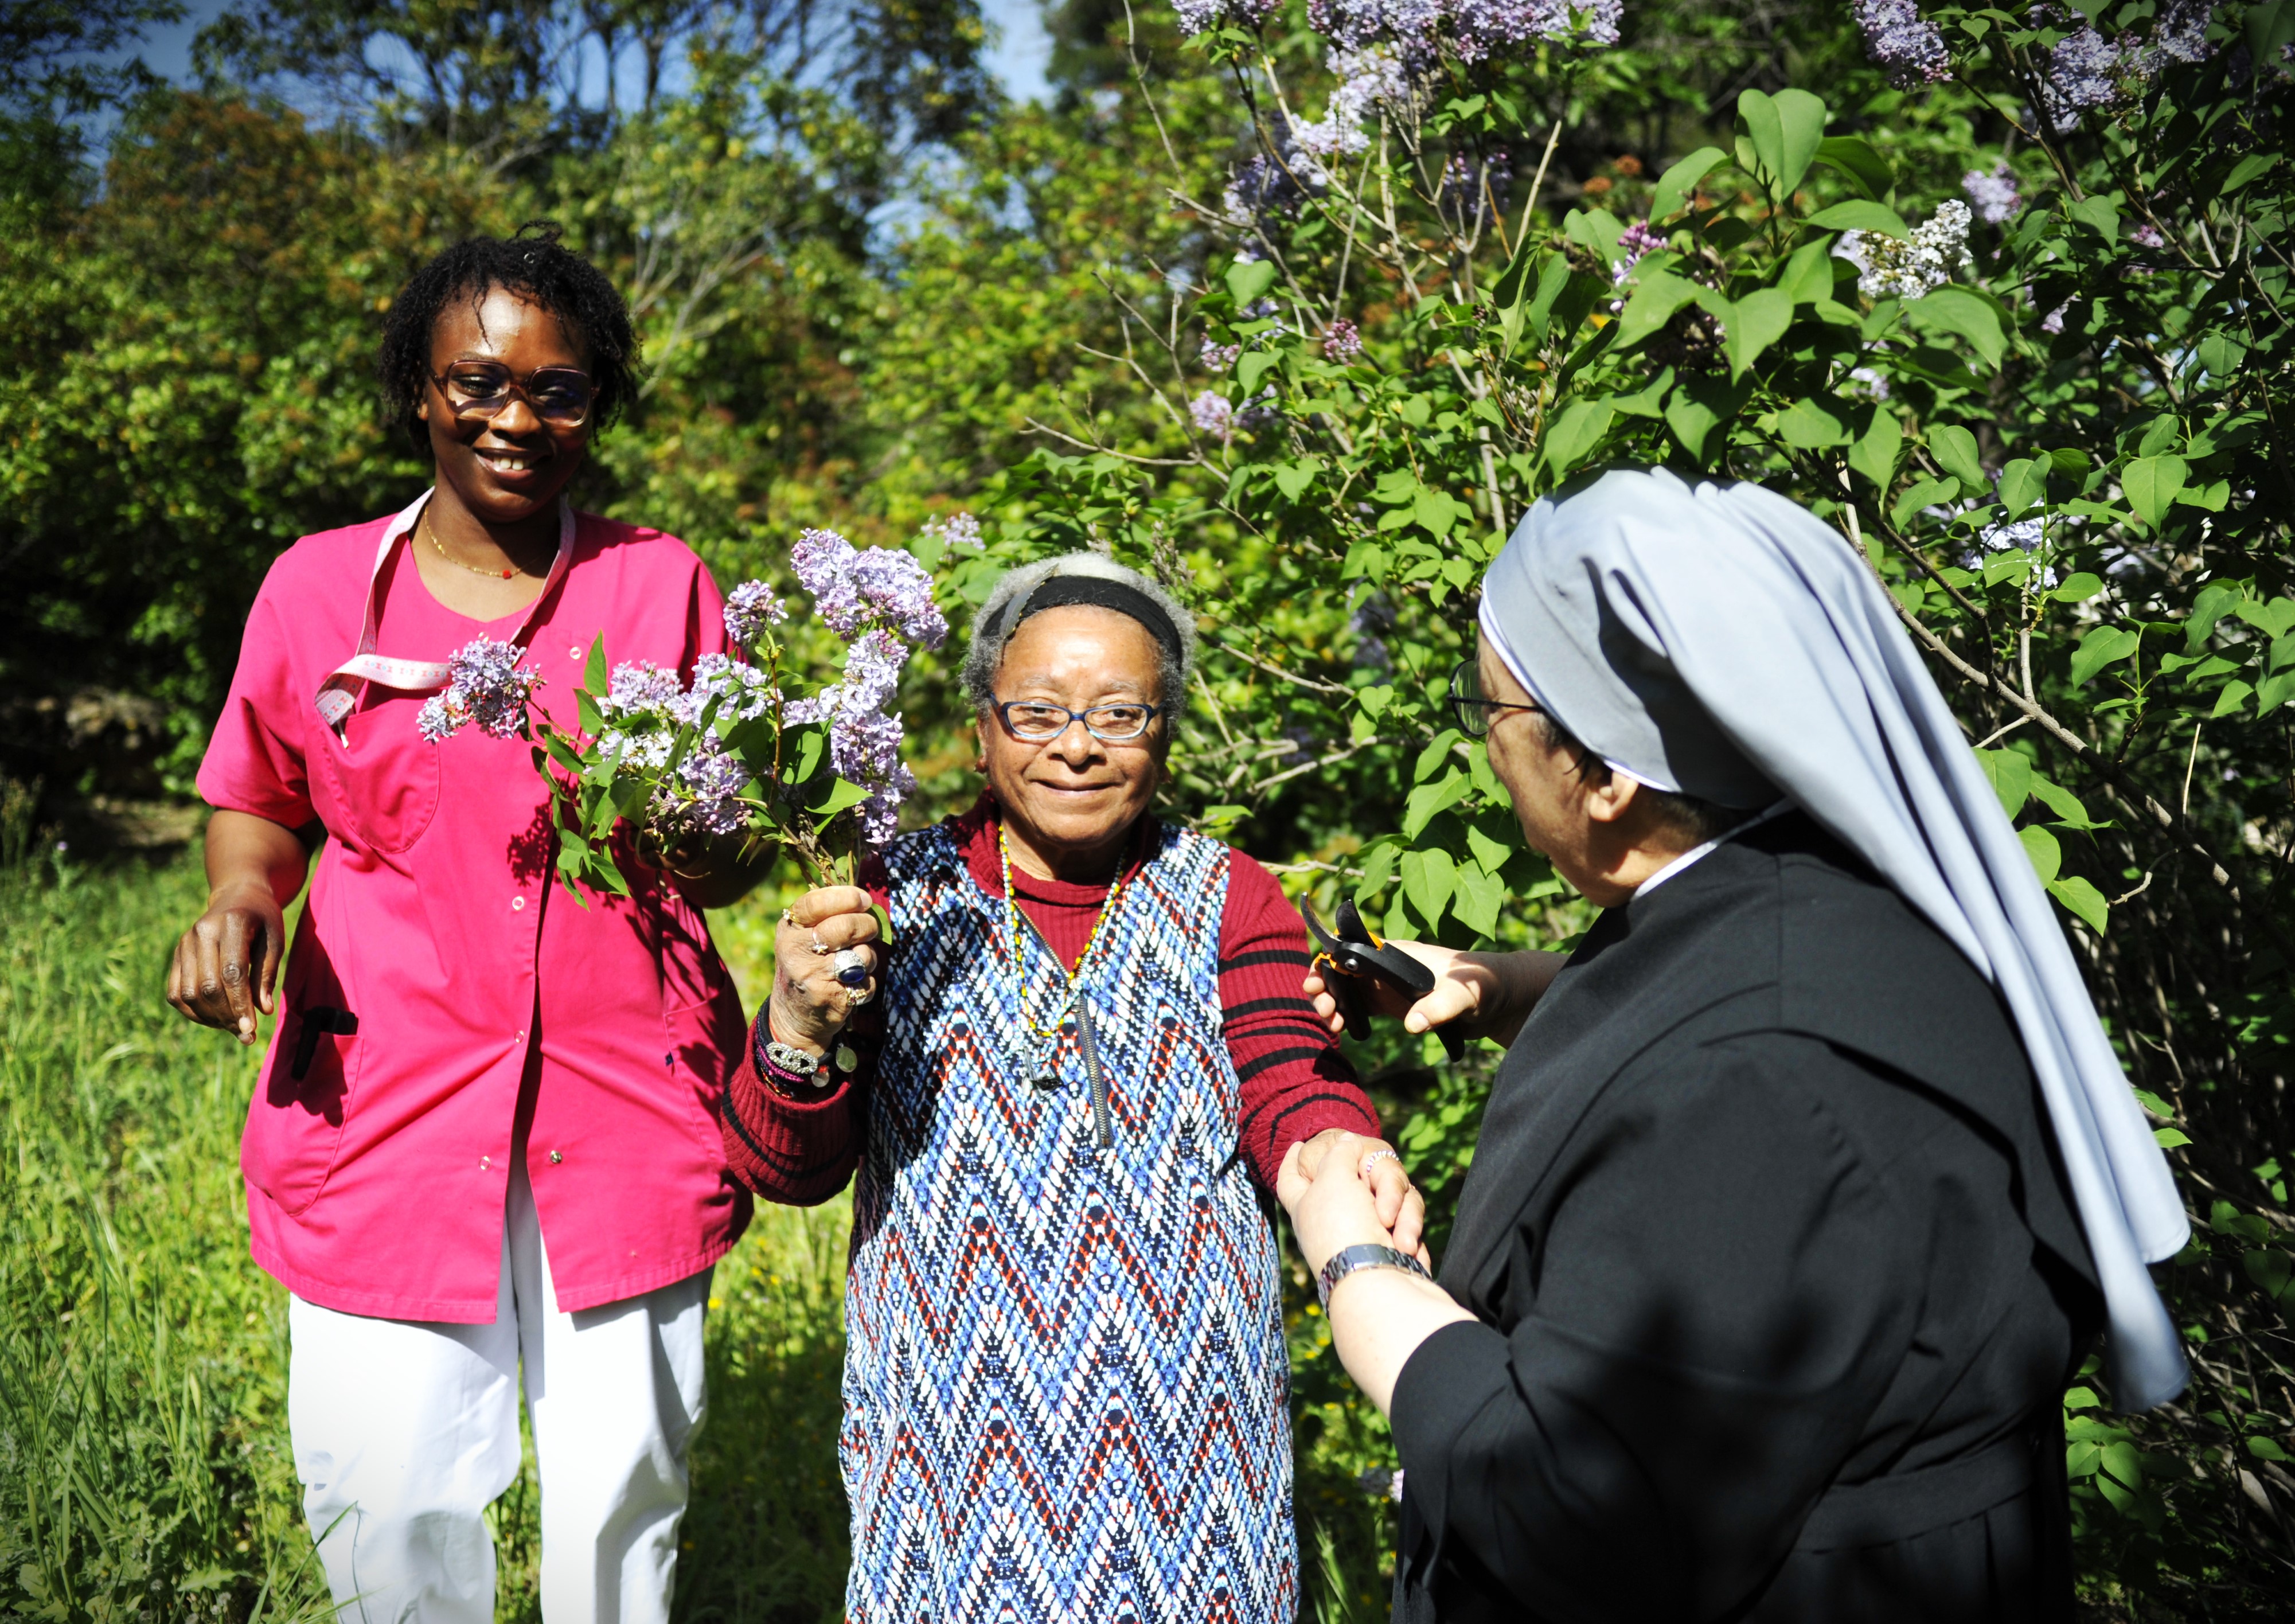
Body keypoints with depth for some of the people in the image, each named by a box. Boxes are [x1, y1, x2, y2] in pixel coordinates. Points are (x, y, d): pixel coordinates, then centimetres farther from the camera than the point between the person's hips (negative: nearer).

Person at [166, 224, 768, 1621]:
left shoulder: (666, 584, 4)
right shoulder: (317, 585, 5)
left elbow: (737, 849, 7)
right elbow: (262, 806, 17)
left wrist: (680, 840, -15)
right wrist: (240, 899, -4)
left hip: (627, 1092, 0)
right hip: (385, 1089, 0)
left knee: (623, 1492, 6)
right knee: (387, 1503, 3)